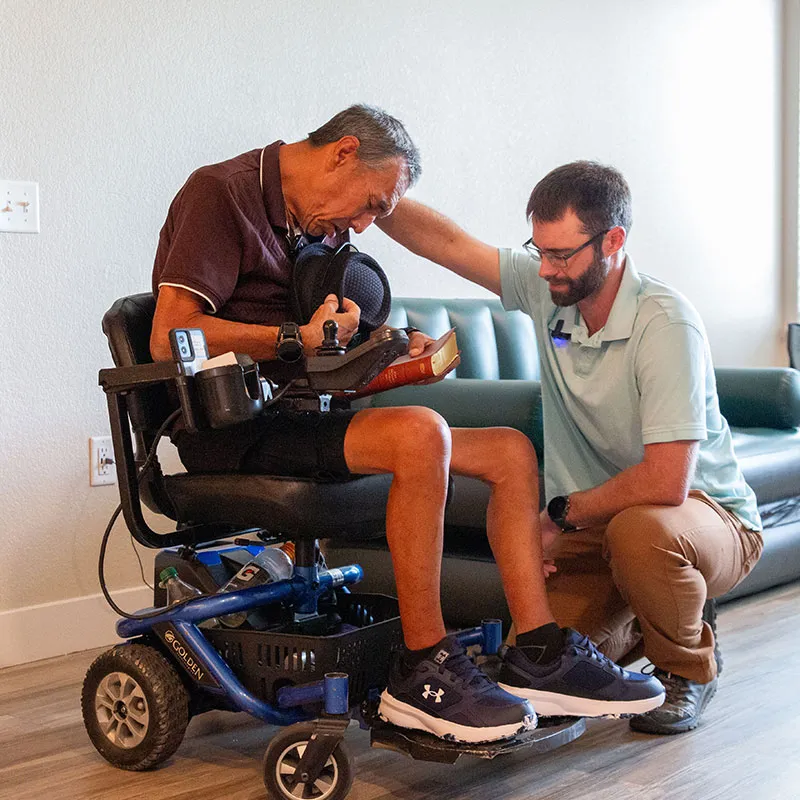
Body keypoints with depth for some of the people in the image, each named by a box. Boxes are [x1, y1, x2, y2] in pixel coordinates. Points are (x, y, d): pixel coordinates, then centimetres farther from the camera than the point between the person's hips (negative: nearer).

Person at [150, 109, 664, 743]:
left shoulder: (321, 226, 19)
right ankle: (424, 671, -24)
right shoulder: (221, 193, -6)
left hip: (298, 414, 9)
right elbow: (170, 337, -18)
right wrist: (296, 338, -24)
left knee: (511, 451, -1)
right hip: (230, 430, -9)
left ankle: (542, 655, -5)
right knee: (420, 433, -33)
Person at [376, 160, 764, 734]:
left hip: (710, 517, -5)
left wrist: (562, 515, -17)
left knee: (639, 530, -40)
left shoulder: (665, 322, -26)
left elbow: (665, 483, -30)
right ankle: (639, 627, 21)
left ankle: (688, 670, -7)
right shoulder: (546, 289, -6)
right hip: (593, 524, 5)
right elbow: (449, 243, 1)